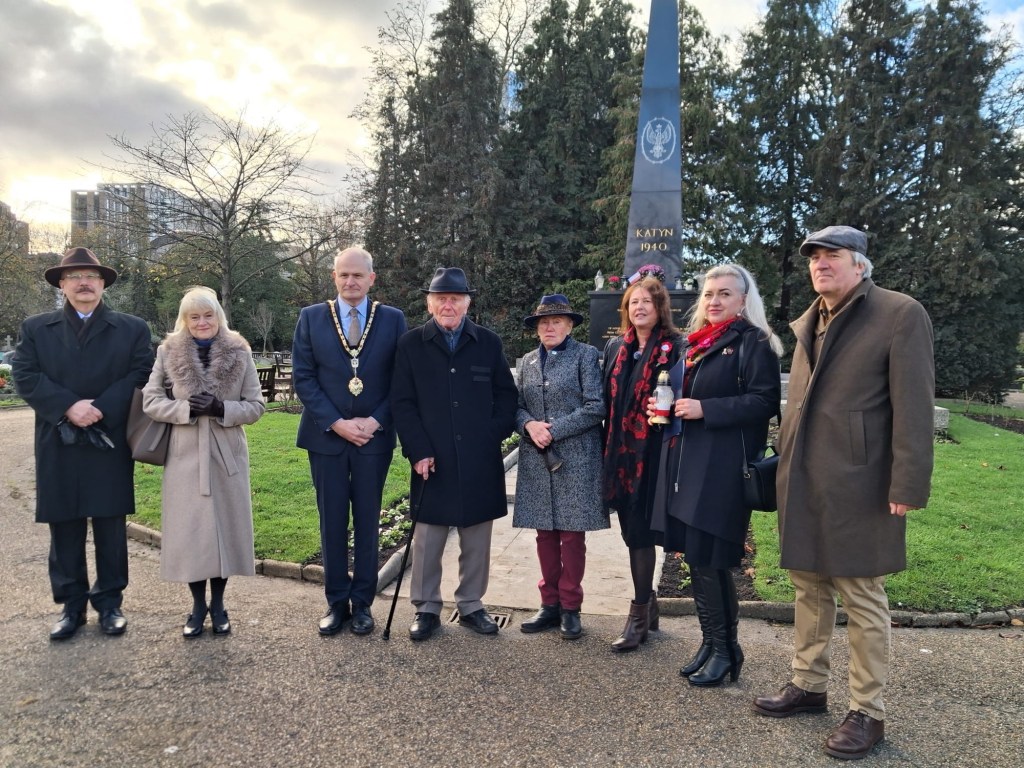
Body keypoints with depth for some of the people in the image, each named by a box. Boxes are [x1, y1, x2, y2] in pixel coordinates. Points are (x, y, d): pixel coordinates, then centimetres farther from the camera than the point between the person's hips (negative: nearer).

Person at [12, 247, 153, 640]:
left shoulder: (132, 328, 6)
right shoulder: (36, 328, 9)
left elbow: (140, 375, -4)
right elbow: (25, 376, -2)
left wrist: (102, 409, -16)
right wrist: (68, 406, -16)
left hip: (110, 445, -1)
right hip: (57, 447, 1)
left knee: (111, 528, 6)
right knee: (64, 529, 8)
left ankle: (110, 602, 18)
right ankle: (71, 605, 21)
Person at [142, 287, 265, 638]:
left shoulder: (239, 353, 1)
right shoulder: (168, 353, 1)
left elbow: (256, 405, 0)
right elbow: (150, 402, -1)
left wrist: (221, 408, -17)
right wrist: (186, 408, -17)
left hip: (227, 455, 0)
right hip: (186, 455, 0)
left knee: (225, 528, 7)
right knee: (189, 531, 4)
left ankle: (218, 604, 23)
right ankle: (198, 605, 22)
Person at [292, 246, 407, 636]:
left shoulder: (393, 319, 2)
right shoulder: (311, 318, 3)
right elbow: (303, 377, -2)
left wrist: (375, 421, -11)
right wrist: (336, 423, -11)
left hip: (374, 436, 0)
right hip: (326, 436, 1)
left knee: (367, 523, 8)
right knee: (332, 523, 8)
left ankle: (362, 603, 20)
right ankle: (336, 602, 21)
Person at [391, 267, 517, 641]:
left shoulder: (488, 342, 5)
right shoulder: (411, 344, 2)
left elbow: (507, 395, 9)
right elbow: (402, 403, -1)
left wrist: (494, 436, -3)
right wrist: (419, 451, -9)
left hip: (480, 463, 2)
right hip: (432, 462, -1)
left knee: (476, 541, 11)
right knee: (427, 541, 7)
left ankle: (471, 605, 27)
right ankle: (426, 608, 23)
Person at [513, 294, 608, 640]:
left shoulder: (585, 355, -1)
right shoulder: (527, 362, 14)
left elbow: (596, 407, -9)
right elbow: (517, 406, 12)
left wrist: (553, 429, -13)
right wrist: (529, 425, -10)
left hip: (575, 459, -4)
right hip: (536, 460, 4)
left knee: (572, 534, 2)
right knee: (545, 534, 9)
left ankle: (570, 607, 15)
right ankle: (550, 604, 20)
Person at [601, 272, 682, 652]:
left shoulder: (674, 348, -4)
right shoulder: (615, 347, 13)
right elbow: (607, 400, 14)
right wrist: (606, 450, 11)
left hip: (652, 452, -6)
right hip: (620, 452, 6)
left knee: (639, 531, -2)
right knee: (632, 530, 13)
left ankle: (639, 614, 12)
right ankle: (648, 603, 30)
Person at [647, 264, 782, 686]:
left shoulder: (752, 342, -5)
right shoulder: (695, 343, 18)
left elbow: (764, 401, -14)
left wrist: (705, 409, -20)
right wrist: (665, 406, 7)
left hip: (721, 468, -8)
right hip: (684, 463, 8)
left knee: (710, 560, -3)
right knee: (697, 558, 12)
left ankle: (725, 650, 14)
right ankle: (710, 642, 26)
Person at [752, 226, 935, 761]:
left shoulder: (900, 314, -7)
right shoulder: (805, 325, 14)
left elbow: (913, 407, -12)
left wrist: (907, 486, -16)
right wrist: (785, 469, 15)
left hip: (856, 487, -7)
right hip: (801, 485, 7)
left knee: (862, 600, 5)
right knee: (809, 588, 16)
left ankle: (867, 712, 19)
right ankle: (808, 686, 32)